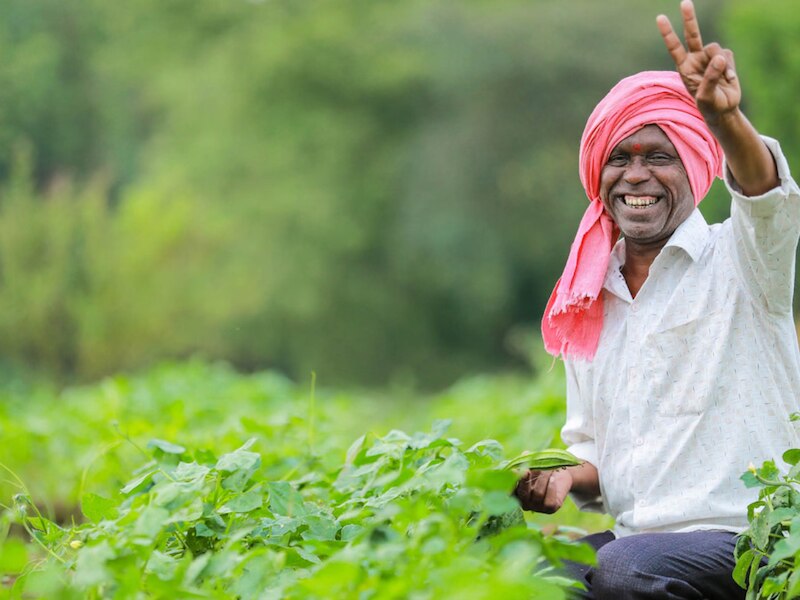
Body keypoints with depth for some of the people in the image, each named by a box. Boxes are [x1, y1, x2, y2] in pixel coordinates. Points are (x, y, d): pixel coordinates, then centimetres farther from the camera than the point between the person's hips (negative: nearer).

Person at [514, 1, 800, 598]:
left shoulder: (739, 259, -1)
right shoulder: (588, 300, 16)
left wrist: (726, 119, -47)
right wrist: (567, 478, -2)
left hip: (746, 539, -5)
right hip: (629, 538, 5)